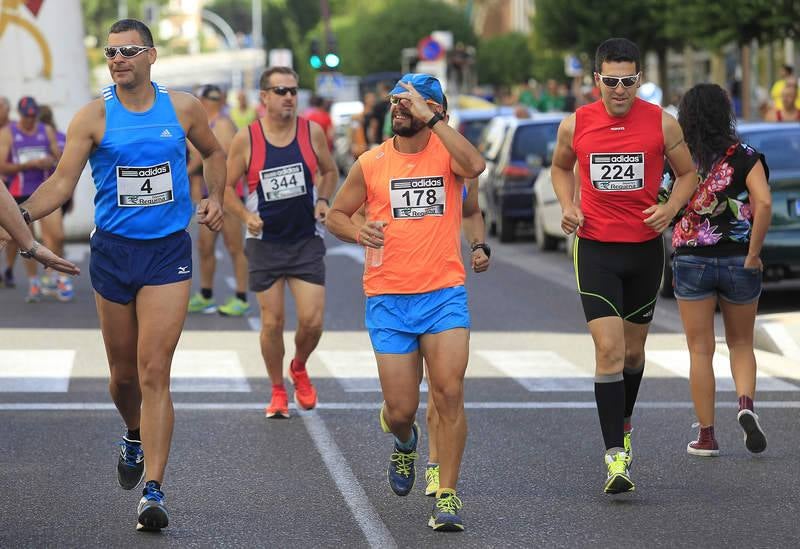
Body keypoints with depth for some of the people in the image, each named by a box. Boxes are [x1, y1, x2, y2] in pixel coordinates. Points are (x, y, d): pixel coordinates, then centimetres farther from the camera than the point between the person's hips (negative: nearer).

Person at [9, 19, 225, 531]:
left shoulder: (183, 108, 2)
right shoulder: (94, 116, -3)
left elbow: (214, 152, 21)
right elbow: (62, 183, -8)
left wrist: (215, 198, 8)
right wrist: (19, 215, -22)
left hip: (168, 252, -1)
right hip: (113, 252, 1)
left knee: (154, 372, -11)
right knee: (124, 372, 11)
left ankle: (153, 489, -13)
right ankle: (135, 439, 44)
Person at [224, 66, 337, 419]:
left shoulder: (312, 132, -1)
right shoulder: (246, 139, -7)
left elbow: (329, 171, 15)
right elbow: (226, 187, 1)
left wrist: (323, 200, -2)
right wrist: (246, 216, -14)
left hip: (306, 240, 1)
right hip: (265, 243, -1)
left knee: (312, 320, -6)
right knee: (272, 322, 2)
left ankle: (299, 369, 25)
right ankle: (277, 392, 21)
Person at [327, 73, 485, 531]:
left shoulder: (446, 152, 1)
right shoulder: (370, 163, 6)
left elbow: (475, 166, -23)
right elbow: (336, 214, 15)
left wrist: (430, 118, -22)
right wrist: (357, 232, -8)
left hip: (444, 294, -1)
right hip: (388, 297, 1)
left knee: (450, 392, -14)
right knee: (400, 408, 0)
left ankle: (447, 495, -4)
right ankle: (405, 443, 38)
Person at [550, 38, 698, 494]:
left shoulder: (662, 123, -5)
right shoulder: (575, 126, -4)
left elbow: (688, 174, 7)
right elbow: (561, 167, 16)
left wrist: (670, 208, -12)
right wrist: (568, 206, -2)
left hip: (645, 247, 2)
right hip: (596, 249, -1)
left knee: (634, 350, 14)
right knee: (609, 348, -14)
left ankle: (624, 425, 41)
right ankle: (616, 456, -14)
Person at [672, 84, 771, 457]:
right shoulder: (743, 156, -5)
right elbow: (764, 204, -18)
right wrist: (753, 254, -12)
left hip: (690, 261, 0)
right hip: (738, 260, 0)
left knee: (700, 351, 8)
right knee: (741, 343, 17)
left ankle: (706, 436, 8)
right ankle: (746, 404, -8)